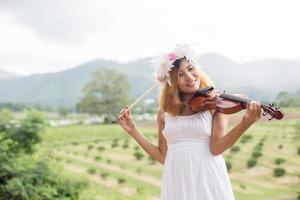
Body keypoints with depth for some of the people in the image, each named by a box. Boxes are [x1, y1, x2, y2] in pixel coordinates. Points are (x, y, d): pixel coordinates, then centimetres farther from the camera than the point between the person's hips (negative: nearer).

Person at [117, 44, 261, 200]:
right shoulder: (164, 111, 7)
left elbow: (216, 148, -13)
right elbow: (163, 157, 8)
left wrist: (245, 123, -26)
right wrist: (133, 131, 6)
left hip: (208, 179, -2)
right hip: (177, 183, 3)